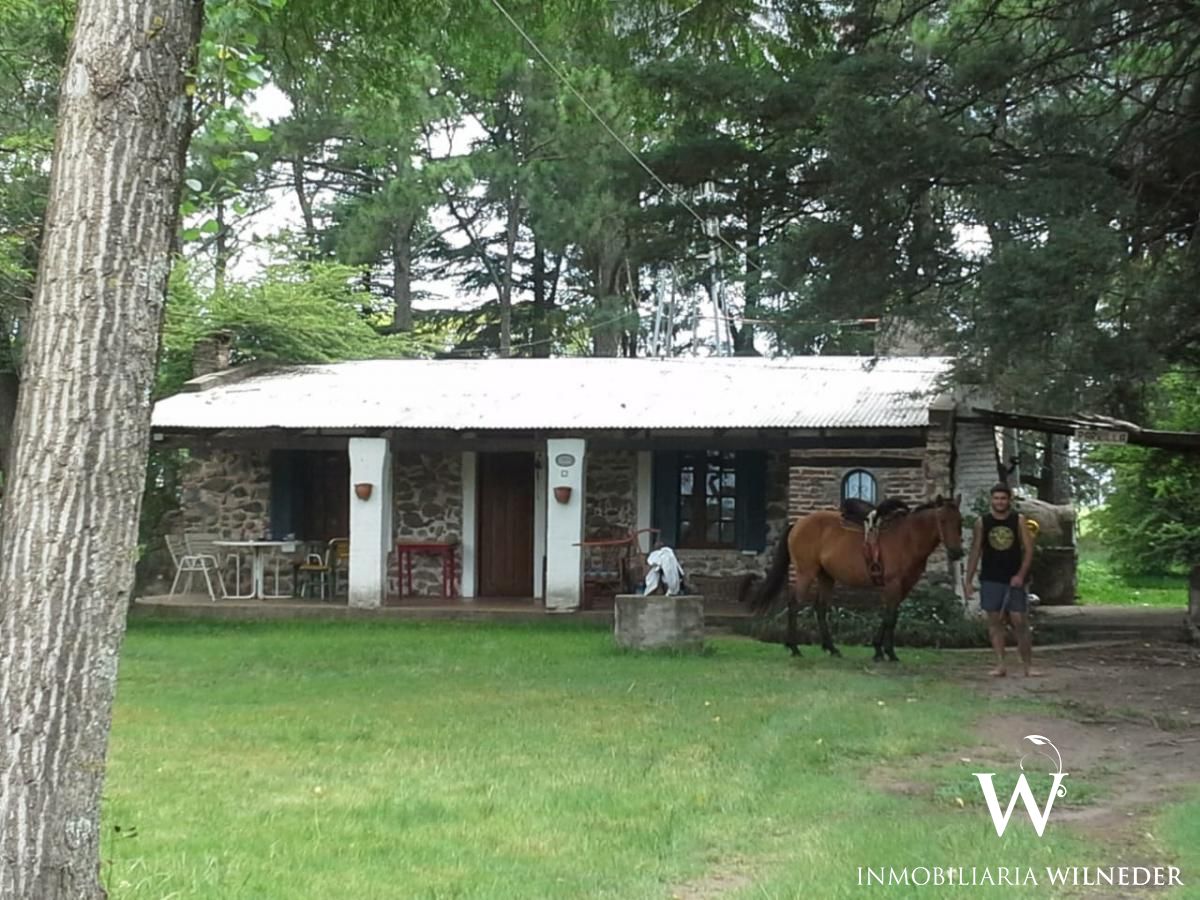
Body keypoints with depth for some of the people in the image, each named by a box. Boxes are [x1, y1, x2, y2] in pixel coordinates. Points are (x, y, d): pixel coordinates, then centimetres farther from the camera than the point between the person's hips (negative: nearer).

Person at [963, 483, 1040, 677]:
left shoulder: (1019, 521, 1)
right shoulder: (982, 523, 4)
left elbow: (1028, 549, -2)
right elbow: (975, 552, 7)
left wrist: (1021, 575, -14)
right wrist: (968, 581, 4)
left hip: (1014, 580, -2)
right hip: (990, 580, 2)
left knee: (1020, 621, -4)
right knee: (994, 621, 2)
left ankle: (1028, 665, 2)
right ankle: (1000, 665, 6)